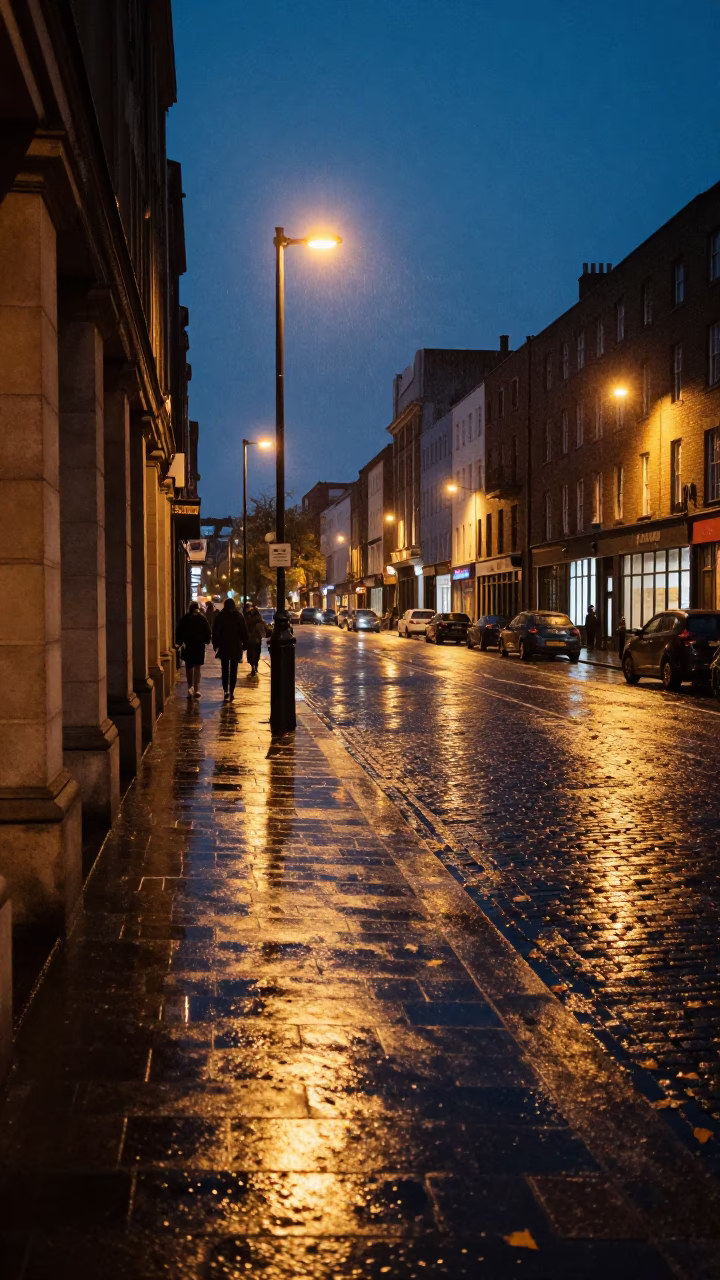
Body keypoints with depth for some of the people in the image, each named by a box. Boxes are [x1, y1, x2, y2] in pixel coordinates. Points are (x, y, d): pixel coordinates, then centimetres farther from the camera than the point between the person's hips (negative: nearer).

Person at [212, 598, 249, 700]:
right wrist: (245, 644, 5)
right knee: (233, 670, 7)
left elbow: (215, 631, -1)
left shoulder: (219, 616, -2)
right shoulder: (239, 616, -1)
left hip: (223, 646, 0)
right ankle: (231, 692, 2)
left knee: (225, 670, 6)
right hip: (236, 647, 0)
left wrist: (215, 644, 5)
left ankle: (226, 691, -6)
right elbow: (244, 631, -1)